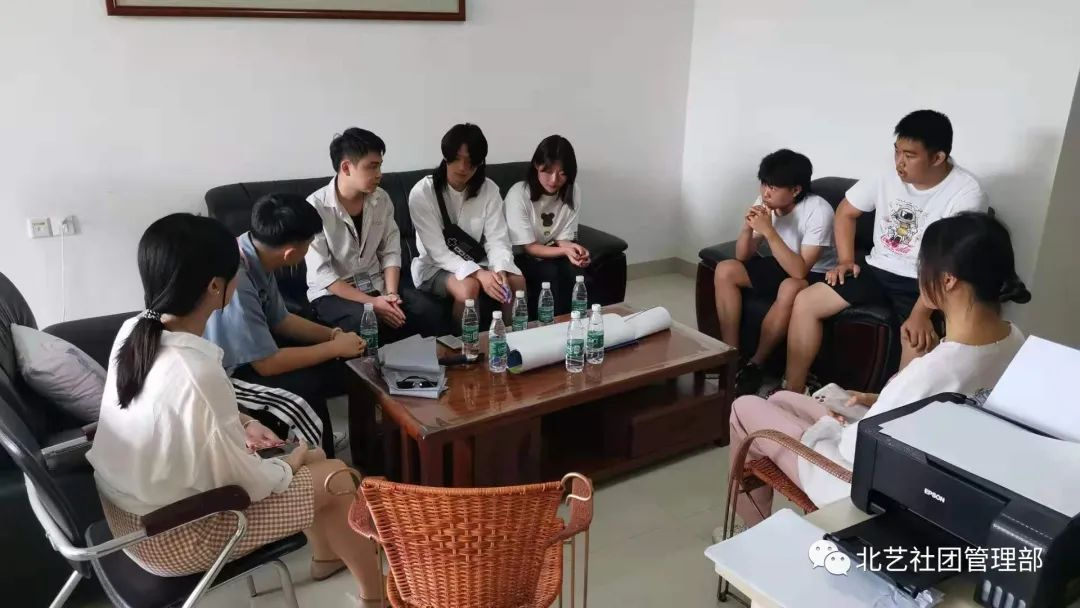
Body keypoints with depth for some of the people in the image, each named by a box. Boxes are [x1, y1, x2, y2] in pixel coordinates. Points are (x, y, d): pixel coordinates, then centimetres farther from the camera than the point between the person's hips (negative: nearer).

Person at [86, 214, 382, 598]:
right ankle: (376, 593, 23)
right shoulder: (198, 374, -35)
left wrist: (241, 424, 3)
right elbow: (246, 482, -22)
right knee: (335, 477, 3)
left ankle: (326, 556, 42)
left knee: (309, 457, 19)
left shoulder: (133, 332, -9)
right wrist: (292, 463, -4)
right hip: (172, 538, -8)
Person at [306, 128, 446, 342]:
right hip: (332, 293, -5)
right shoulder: (316, 207, -17)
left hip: (375, 285, 5)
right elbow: (321, 274, -19)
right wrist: (371, 302, -24)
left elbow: (390, 252, 4)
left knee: (426, 311, -19)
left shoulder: (381, 199, 0)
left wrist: (391, 294, -14)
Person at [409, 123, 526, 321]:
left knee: (517, 281, -22)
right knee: (468, 287, -33)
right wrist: (479, 274, -35)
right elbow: (438, 251, -22)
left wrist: (500, 271, -33)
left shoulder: (489, 190, -7)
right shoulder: (422, 193, -18)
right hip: (434, 267, -3)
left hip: (476, 263, 4)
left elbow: (497, 240, -11)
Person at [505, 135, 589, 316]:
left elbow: (563, 239, -6)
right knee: (550, 272, -30)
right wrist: (564, 250, -35)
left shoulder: (573, 192, -9)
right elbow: (528, 247, -19)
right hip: (520, 258, -4)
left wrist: (572, 249, -31)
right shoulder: (518, 194, -22)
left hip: (552, 253, 4)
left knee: (575, 270, -26)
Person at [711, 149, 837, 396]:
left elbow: (800, 270, -33)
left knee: (790, 289, -38)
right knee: (725, 270, -12)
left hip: (815, 275, -6)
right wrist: (747, 227, -25)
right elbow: (743, 256, -5)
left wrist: (769, 231, -37)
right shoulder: (766, 204, -9)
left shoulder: (818, 211, -27)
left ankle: (755, 365, -19)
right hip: (781, 265, 7)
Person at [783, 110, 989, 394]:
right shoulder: (887, 174, -3)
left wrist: (921, 313, -31)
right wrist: (846, 260, 0)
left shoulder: (967, 193, -17)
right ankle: (792, 393, -2)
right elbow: (845, 211, 11)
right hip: (877, 270, 5)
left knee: (920, 339, -34)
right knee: (805, 302, -9)